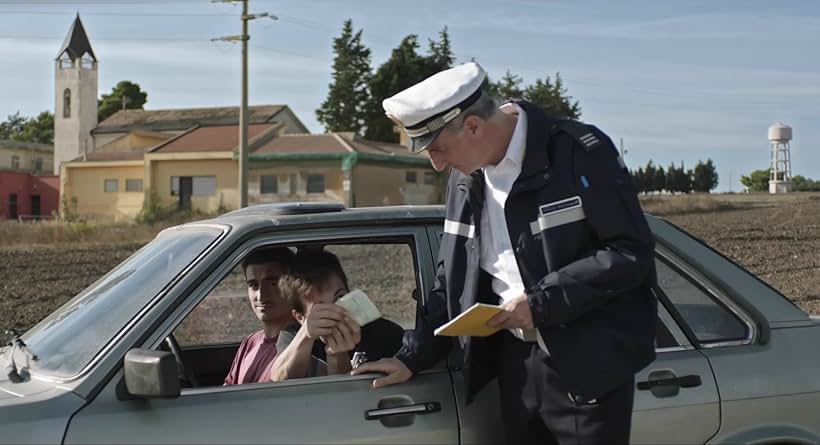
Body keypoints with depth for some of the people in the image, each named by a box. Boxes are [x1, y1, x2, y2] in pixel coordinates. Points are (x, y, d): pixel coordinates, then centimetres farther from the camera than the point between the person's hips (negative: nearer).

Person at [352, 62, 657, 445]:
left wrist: (541, 302, -18)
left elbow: (632, 253, -15)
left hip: (589, 366, -6)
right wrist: (413, 356, 10)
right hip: (516, 365, 6)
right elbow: (451, 281, 17)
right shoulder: (465, 177, 9)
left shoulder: (579, 153, -12)